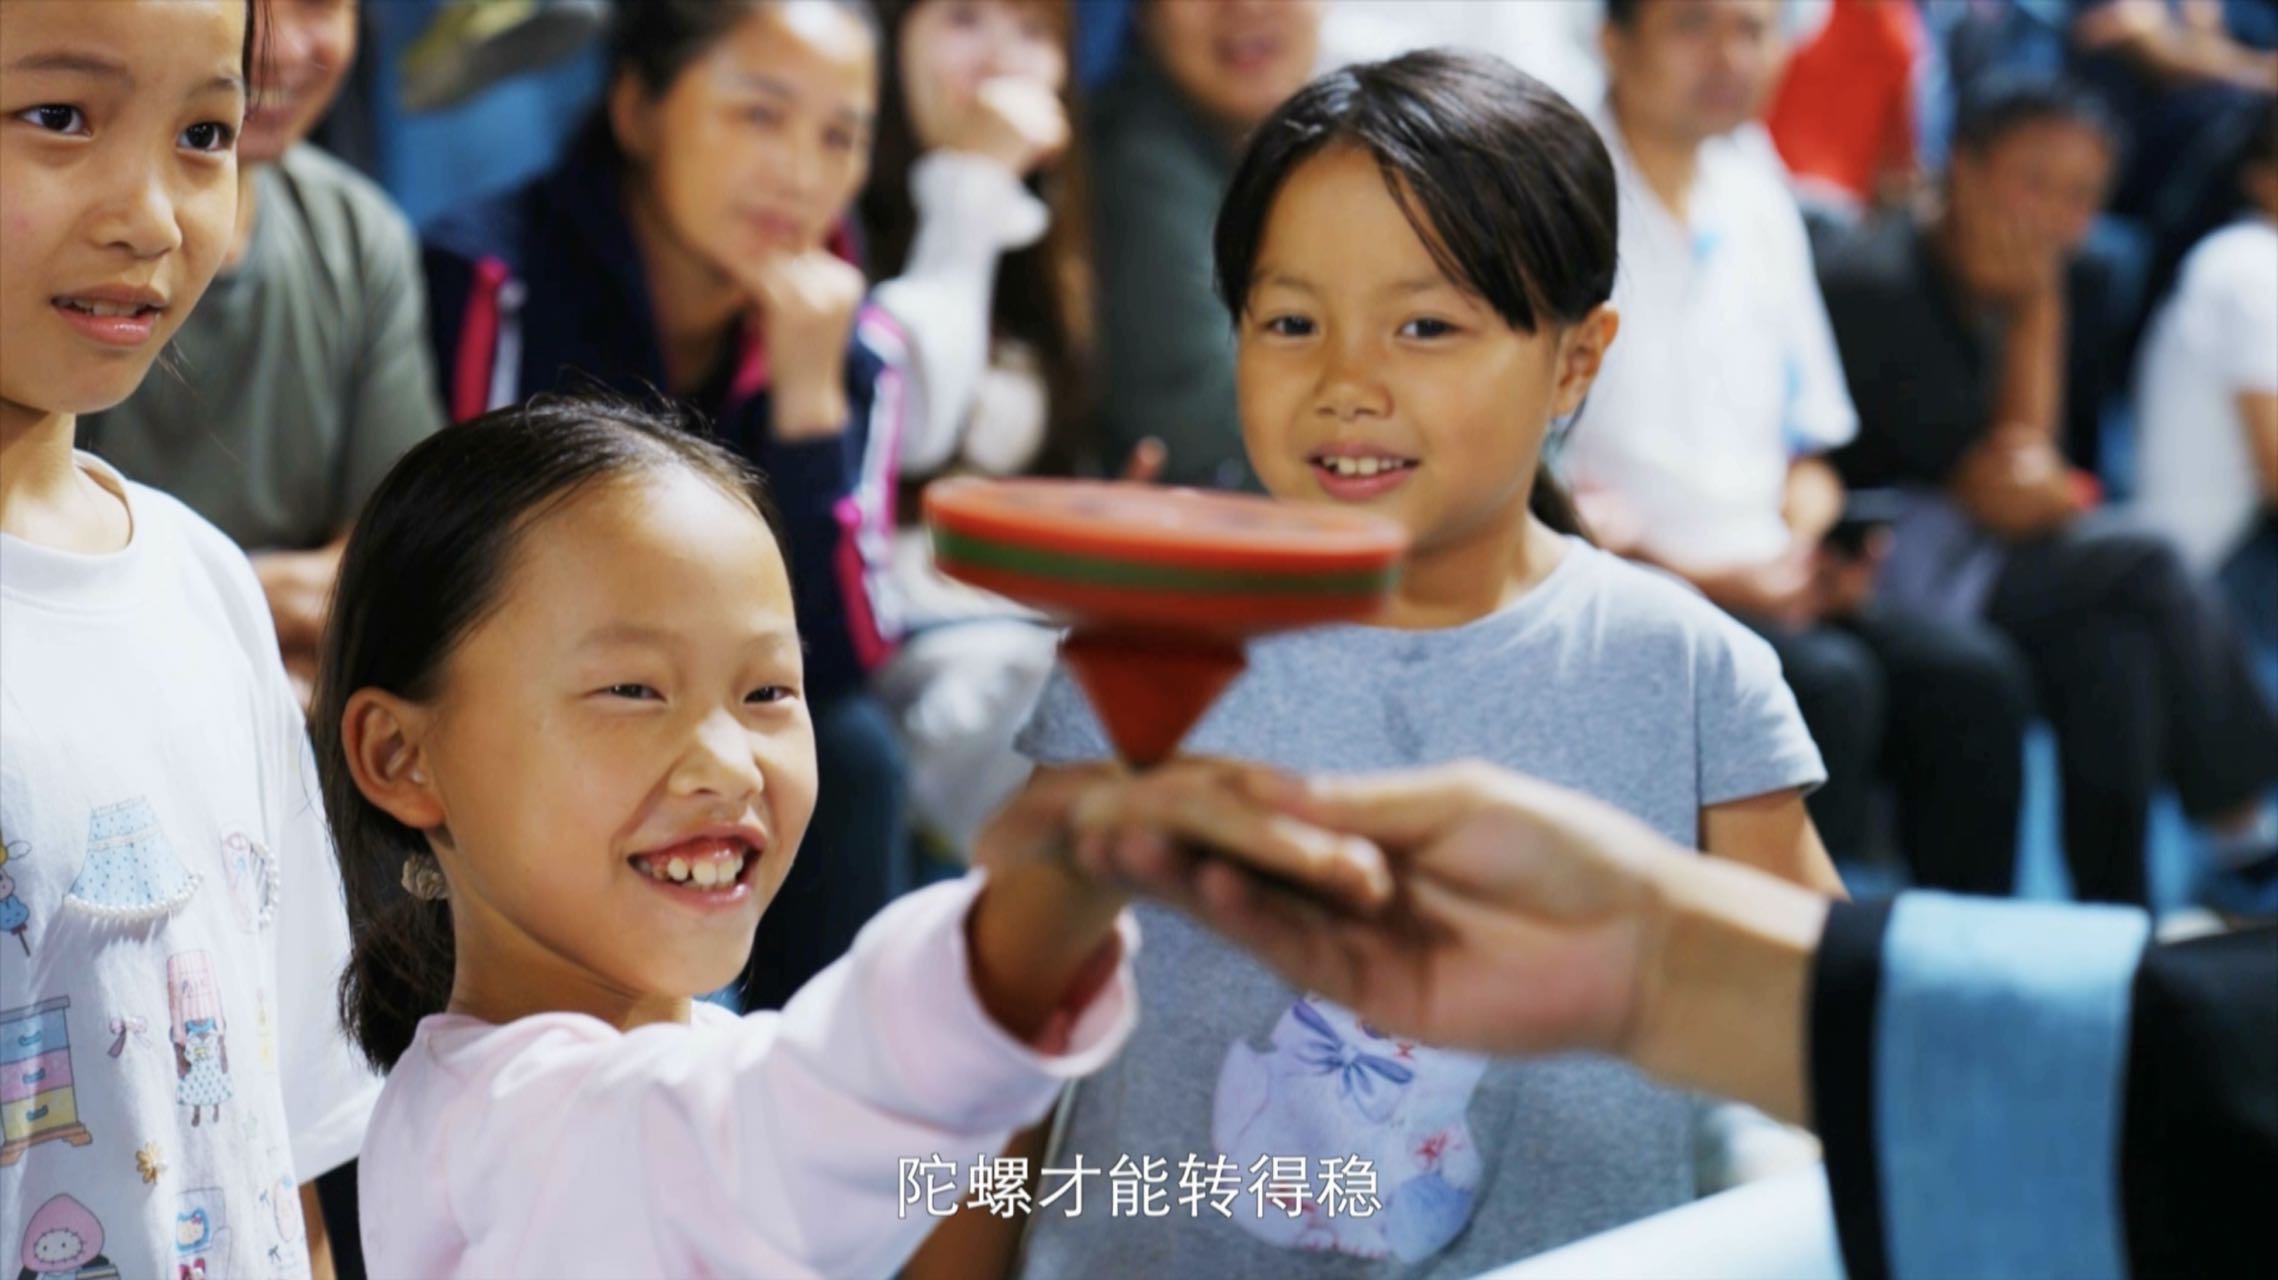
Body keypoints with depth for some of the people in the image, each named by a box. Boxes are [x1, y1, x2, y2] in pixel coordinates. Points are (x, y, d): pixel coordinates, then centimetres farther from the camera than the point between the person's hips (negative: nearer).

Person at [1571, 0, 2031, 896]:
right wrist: (1698, 577, -16)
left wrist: (1815, 538, 0)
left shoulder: (1755, 201, 16)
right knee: (1824, 681, -29)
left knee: (1971, 673, -16)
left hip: (1764, 585, 7)